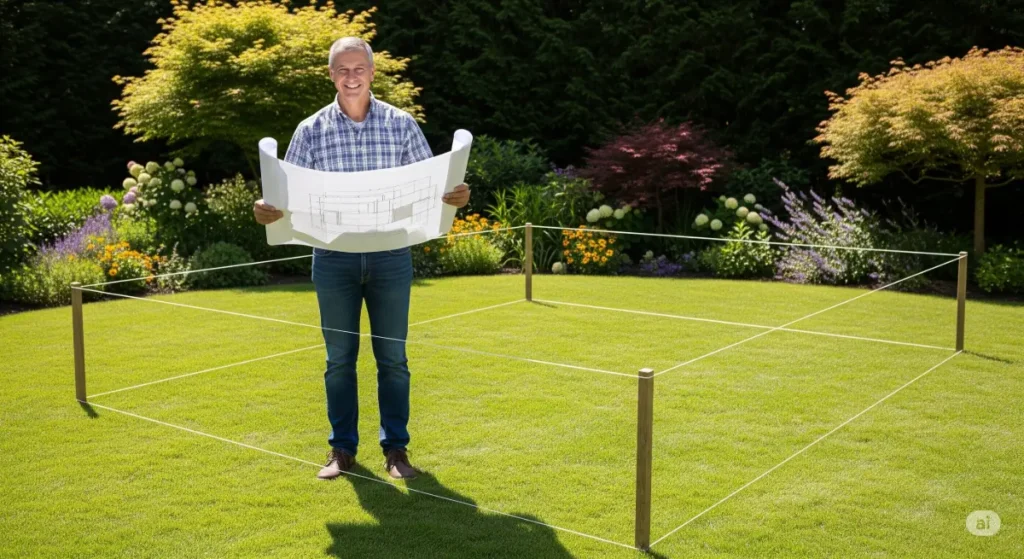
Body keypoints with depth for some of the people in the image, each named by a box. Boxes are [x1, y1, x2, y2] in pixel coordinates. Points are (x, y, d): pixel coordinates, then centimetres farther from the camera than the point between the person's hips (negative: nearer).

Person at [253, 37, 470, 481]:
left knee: (392, 357, 6)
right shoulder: (311, 131, 2)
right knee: (339, 358, 8)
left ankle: (396, 448, 18)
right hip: (334, 259, 0)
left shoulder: (401, 124, 2)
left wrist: (454, 195, -17)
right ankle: (342, 448, 21)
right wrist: (268, 209, -19)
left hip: (391, 256, 0)